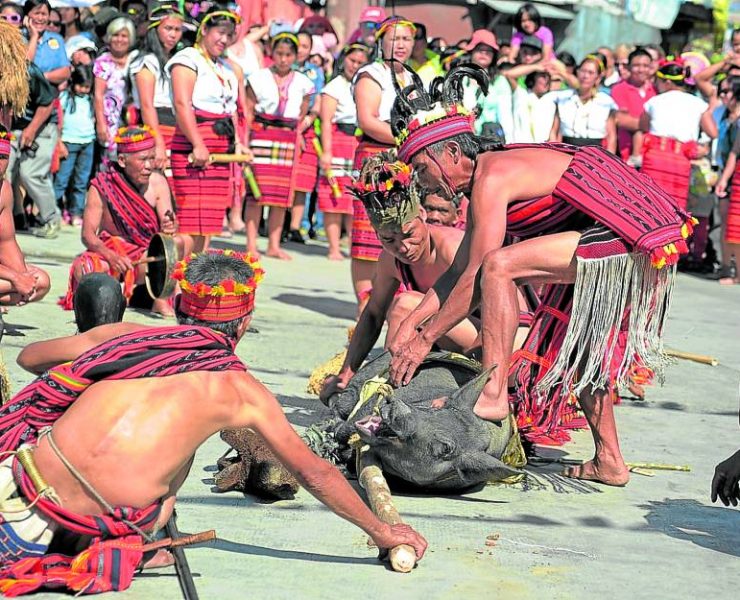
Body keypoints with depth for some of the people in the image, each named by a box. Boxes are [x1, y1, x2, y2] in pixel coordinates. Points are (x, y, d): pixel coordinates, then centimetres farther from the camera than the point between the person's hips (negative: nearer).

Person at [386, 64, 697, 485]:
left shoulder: (492, 176, -15)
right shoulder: (489, 172, 15)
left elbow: (474, 278, -16)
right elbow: (458, 271, 18)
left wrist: (424, 340, -10)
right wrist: (413, 321, 12)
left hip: (630, 240, -11)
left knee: (500, 265, -20)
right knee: (576, 344, 23)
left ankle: (494, 394, -18)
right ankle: (609, 462, 30)